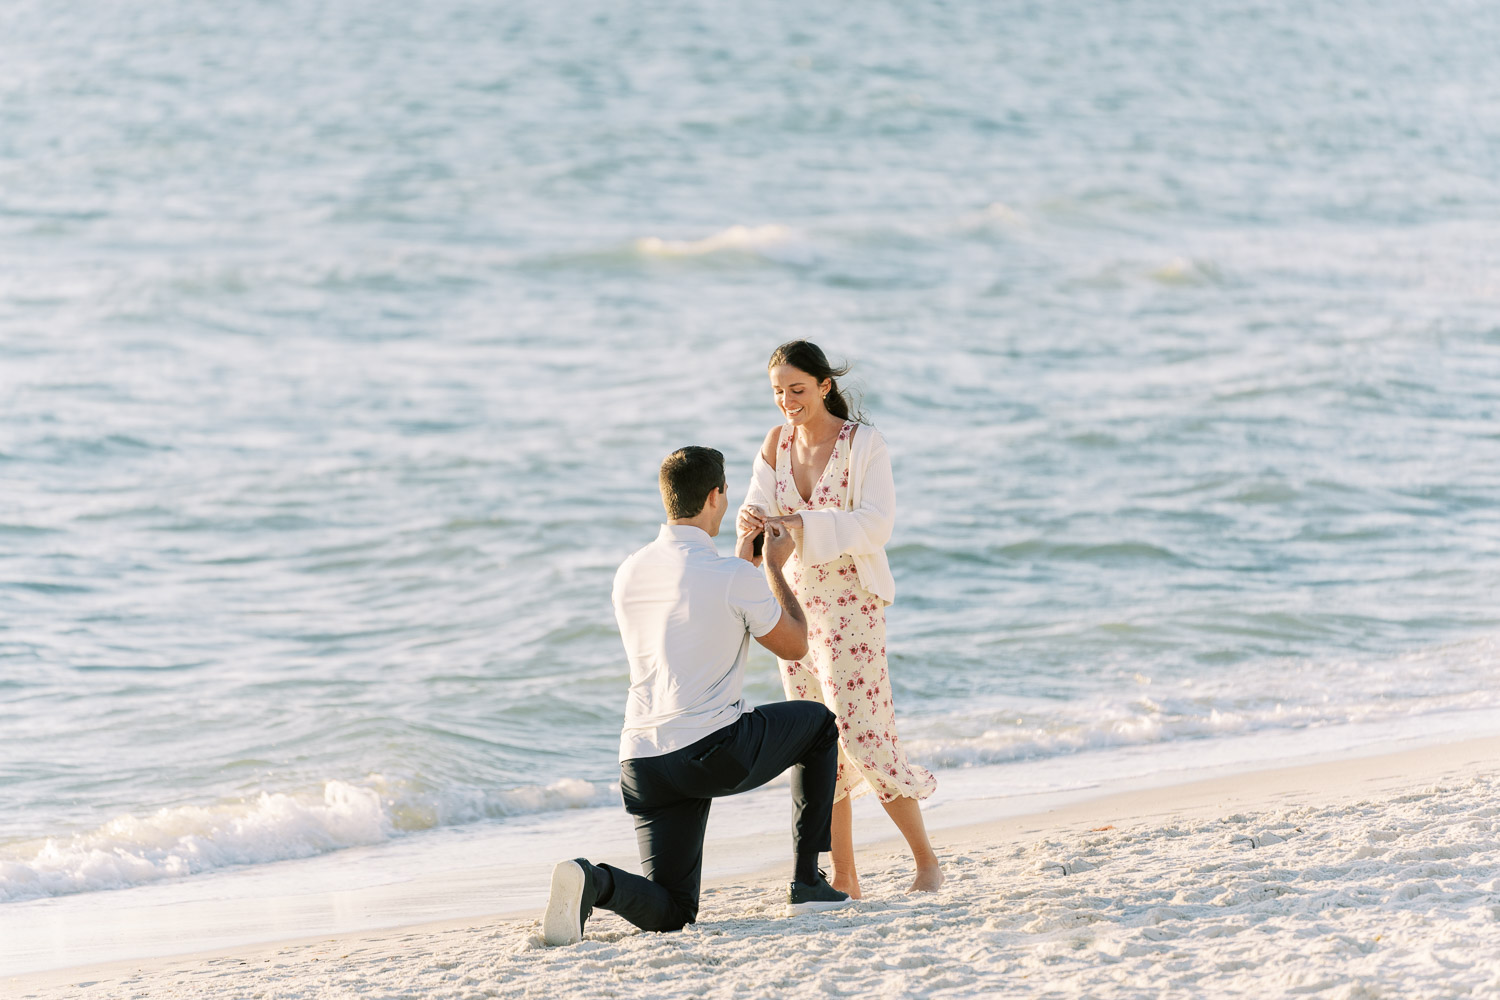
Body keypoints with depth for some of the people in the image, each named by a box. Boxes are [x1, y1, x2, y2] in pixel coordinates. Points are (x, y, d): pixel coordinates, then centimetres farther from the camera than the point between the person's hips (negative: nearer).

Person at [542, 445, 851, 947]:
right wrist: (775, 567, 21)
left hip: (642, 759, 5)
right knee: (818, 723, 25)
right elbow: (795, 645, 7)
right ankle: (806, 881, 23)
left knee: (669, 914, 10)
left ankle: (596, 883, -24)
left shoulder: (629, 573, 11)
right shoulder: (736, 578, -8)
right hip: (716, 750, -5)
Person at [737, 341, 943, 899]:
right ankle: (844, 879, 12)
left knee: (863, 735, -11)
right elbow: (760, 506, -2)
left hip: (851, 601, -6)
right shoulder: (777, 444, 6)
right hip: (796, 597, 6)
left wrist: (804, 527, -34)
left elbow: (875, 522, -21)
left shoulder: (863, 443, -10)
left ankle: (926, 859, 4)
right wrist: (751, 519, -27)